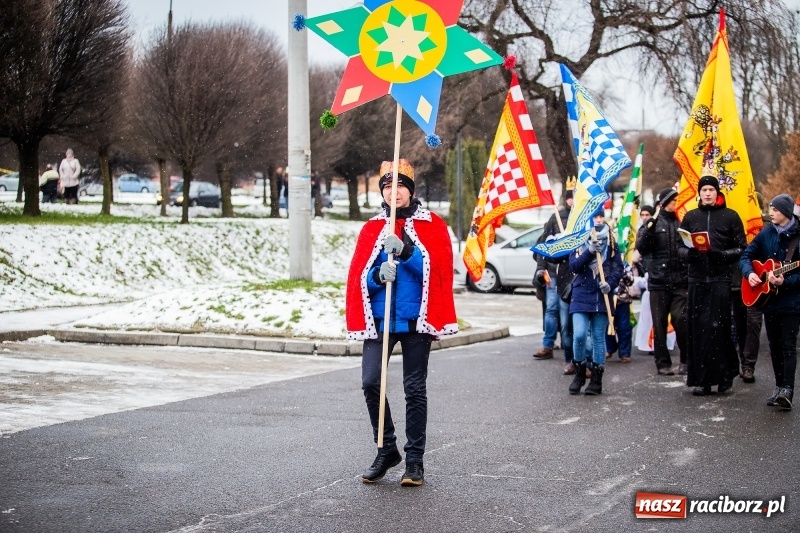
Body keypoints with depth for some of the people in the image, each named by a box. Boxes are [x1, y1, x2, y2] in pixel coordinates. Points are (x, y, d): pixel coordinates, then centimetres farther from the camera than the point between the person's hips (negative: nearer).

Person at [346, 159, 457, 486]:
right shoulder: (372, 228, 11)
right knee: (370, 382, -8)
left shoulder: (432, 225, 4)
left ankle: (415, 460, 11)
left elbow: (439, 268, -9)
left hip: (416, 319, -2)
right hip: (379, 319, 2)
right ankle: (386, 450, 10)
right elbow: (358, 276, 5)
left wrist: (405, 250, -22)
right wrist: (378, 275, -17)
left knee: (414, 388, 2)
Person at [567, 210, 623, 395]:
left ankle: (597, 379, 12)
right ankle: (579, 372, 8)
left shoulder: (610, 243, 7)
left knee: (599, 338, 5)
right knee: (579, 335, -13)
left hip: (601, 297, 1)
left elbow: (618, 267, 4)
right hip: (581, 296, -1)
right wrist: (590, 251, -21)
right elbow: (573, 266, -8)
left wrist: (610, 283, -14)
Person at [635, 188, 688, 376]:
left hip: (679, 282, 1)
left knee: (681, 319, -10)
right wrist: (649, 229, -17)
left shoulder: (681, 223, 10)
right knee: (660, 323, 3)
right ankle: (663, 363, 10)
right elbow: (641, 248, -5)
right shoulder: (653, 223, 4)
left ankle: (686, 360, 2)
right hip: (658, 281, -1)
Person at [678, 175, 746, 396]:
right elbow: (680, 246, 15)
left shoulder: (730, 216, 5)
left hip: (721, 280, -3)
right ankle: (701, 379, 5)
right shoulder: (690, 217, 14)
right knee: (697, 329, 0)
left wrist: (722, 254, -14)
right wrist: (688, 253, -7)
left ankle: (723, 375, 2)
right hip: (697, 280, 3)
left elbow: (741, 248, 3)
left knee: (717, 328, -9)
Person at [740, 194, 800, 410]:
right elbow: (747, 256, 9)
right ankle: (779, 387, 19)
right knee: (774, 346, 11)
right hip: (769, 299, 6)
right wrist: (749, 273, -9)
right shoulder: (766, 233, 5)